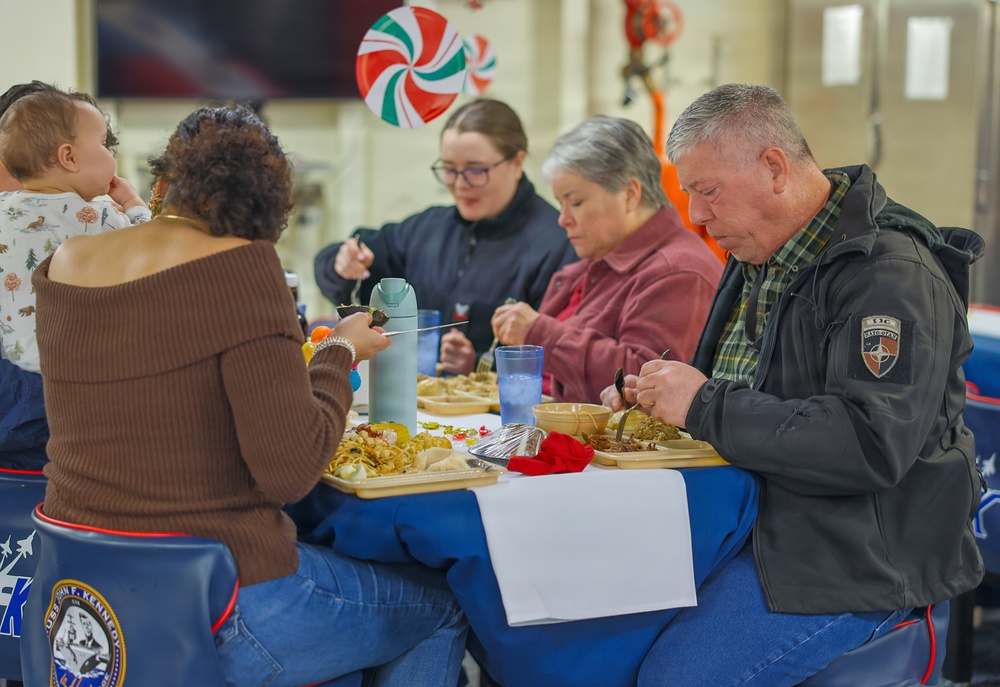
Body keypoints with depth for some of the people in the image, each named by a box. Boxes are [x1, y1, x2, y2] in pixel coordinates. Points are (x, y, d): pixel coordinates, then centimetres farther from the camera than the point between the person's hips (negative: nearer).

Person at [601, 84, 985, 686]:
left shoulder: (892, 275, -17)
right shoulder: (760, 258, 14)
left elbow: (872, 445, -28)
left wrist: (706, 406, -23)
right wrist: (649, 398, 6)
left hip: (854, 556, -9)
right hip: (752, 519, 9)